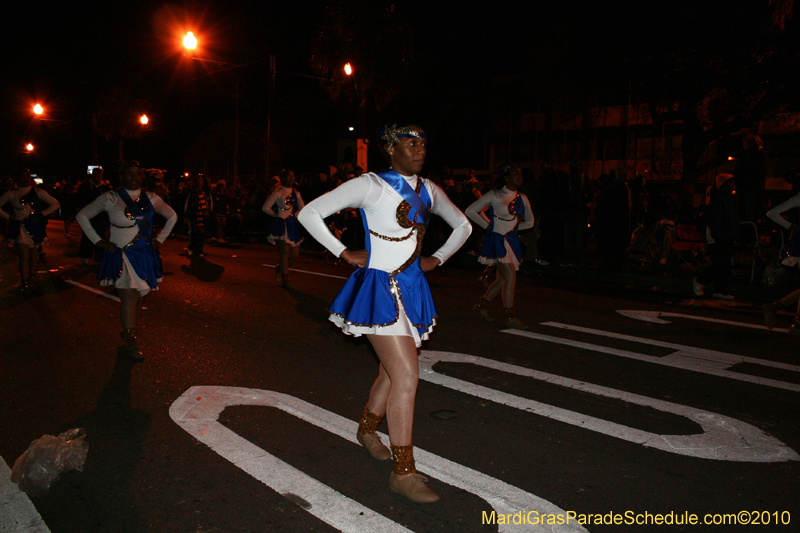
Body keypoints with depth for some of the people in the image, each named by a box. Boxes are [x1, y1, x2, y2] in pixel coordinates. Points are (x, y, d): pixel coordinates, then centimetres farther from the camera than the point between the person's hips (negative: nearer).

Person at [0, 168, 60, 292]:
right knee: (24, 255, -9)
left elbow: (55, 204, 6)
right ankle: (25, 283, -3)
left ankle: (30, 279, 20)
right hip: (20, 228, -1)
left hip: (35, 227, 1)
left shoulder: (37, 192, 5)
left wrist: (42, 214, -1)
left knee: (33, 254, 8)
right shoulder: (11, 194, 5)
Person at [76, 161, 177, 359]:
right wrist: (98, 241, -3)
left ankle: (128, 334, 23)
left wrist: (159, 239, 12)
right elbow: (82, 216, 5)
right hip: (121, 255, -4)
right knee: (129, 295, -14)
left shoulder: (150, 199, 8)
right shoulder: (110, 198, -1)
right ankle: (131, 342, -10)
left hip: (145, 255, 4)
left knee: (140, 297, 7)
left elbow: (172, 216, 21)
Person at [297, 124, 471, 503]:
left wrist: (438, 259, 13)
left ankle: (366, 429, 44)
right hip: (381, 289, -7)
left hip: (412, 288, 7)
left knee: (393, 372, 17)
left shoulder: (428, 190, 9)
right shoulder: (371, 185, -10)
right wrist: (345, 253, -10)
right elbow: (309, 213, -11)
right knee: (407, 376, -12)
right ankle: (403, 472, 1)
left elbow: (463, 225, 25)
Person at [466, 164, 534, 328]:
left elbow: (530, 221, 21)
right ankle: (509, 316, -7)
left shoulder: (522, 198, 9)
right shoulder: (494, 195, -7)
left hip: (513, 240, 7)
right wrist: (488, 225, -1)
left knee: (502, 280, 9)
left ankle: (481, 305, 28)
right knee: (510, 276, -15)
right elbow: (470, 211, -3)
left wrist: (515, 226, 7)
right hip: (497, 239, -6)